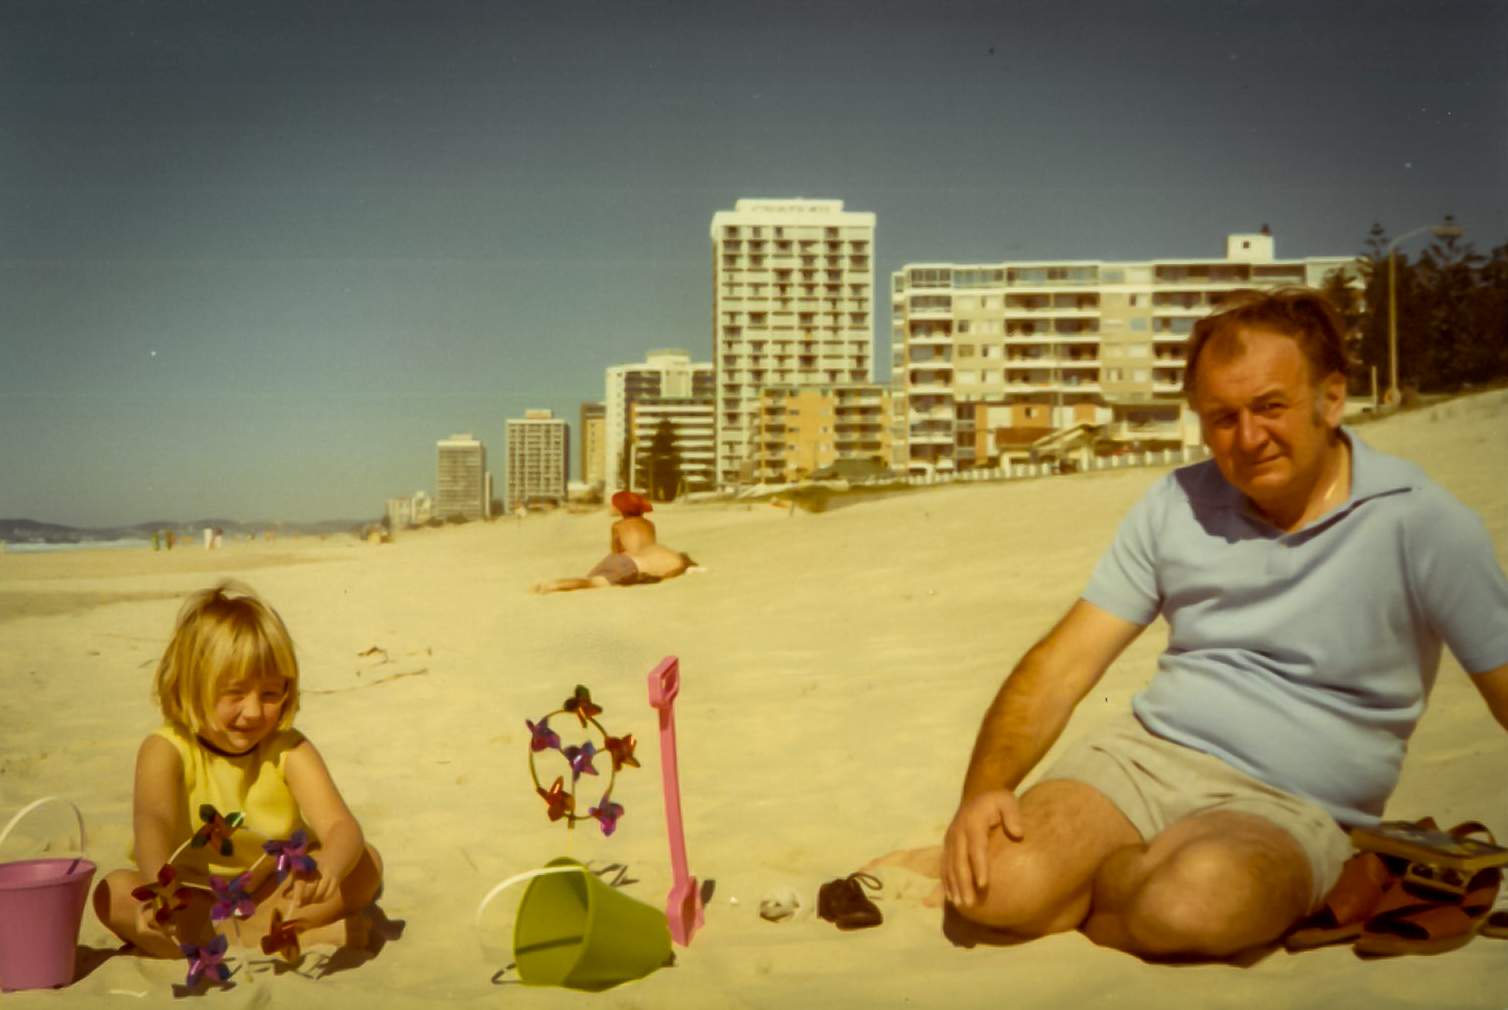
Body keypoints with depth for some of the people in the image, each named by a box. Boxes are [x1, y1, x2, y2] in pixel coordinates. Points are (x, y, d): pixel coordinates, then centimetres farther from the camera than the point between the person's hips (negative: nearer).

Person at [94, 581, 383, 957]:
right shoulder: (166, 751, -15)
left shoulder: (288, 752, -13)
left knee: (367, 862, -19)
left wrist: (327, 868, -50)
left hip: (273, 894, 0)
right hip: (189, 899, 0)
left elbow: (342, 826, -25)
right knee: (114, 892, -30)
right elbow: (152, 820, -35)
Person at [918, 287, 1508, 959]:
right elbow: (1062, 664, 0)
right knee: (1000, 885, -28)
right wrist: (983, 790, -16)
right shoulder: (1176, 505, 3)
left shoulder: (1422, 526, -5)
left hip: (1289, 805, -1)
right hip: (1144, 754, 2)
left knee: (1200, 893, -37)